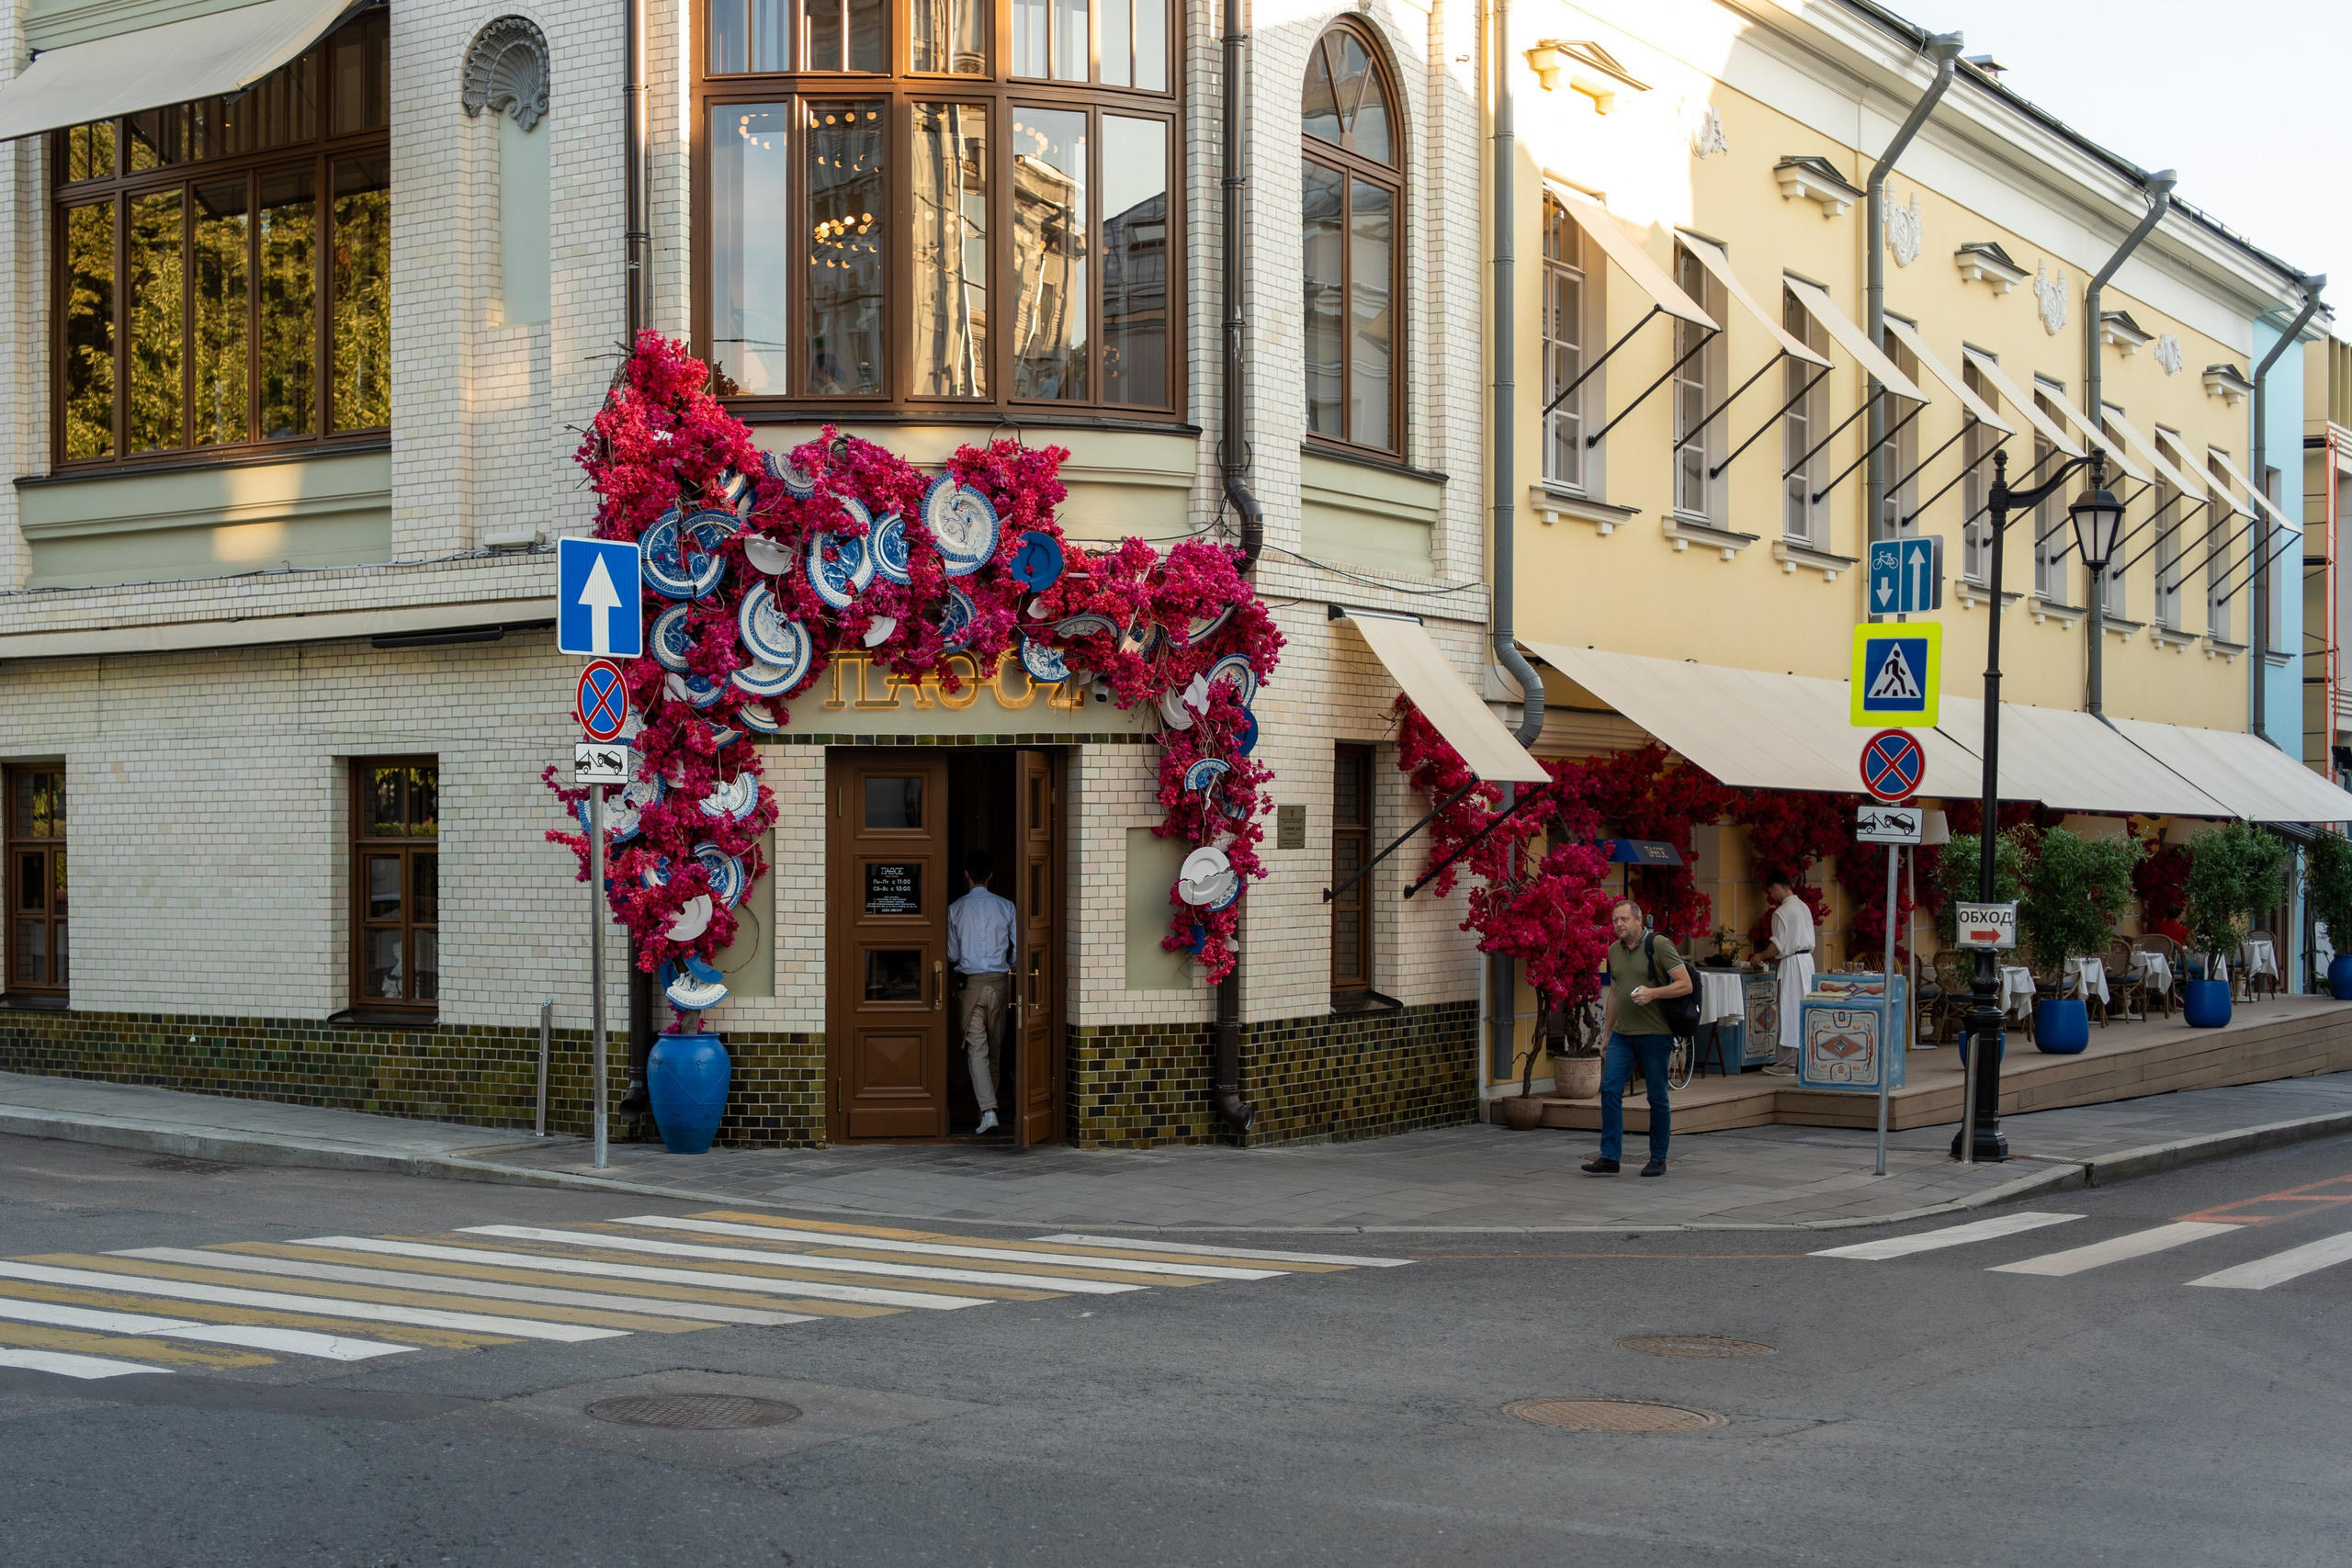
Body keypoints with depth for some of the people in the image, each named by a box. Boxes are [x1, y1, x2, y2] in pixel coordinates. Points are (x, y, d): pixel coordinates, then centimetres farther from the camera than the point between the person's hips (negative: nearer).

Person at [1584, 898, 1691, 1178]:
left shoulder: (1658, 945, -8)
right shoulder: (1614, 951, 11)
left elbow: (1685, 984, -11)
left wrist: (1652, 993, -24)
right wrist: (1605, 1033, 21)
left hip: (1655, 1034, -6)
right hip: (1622, 1035, 6)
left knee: (1657, 1098, 3)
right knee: (1610, 1091, -5)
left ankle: (1658, 1160, 12)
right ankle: (1609, 1157, -3)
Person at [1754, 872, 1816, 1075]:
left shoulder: (1782, 912, -15)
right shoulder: (1804, 908, 14)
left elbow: (1778, 945, -16)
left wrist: (1761, 956, 2)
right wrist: (1777, 956, 19)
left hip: (1792, 965, -9)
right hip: (1807, 959, 9)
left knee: (1789, 1012, -5)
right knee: (1804, 1010, 12)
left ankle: (1787, 1062, -3)